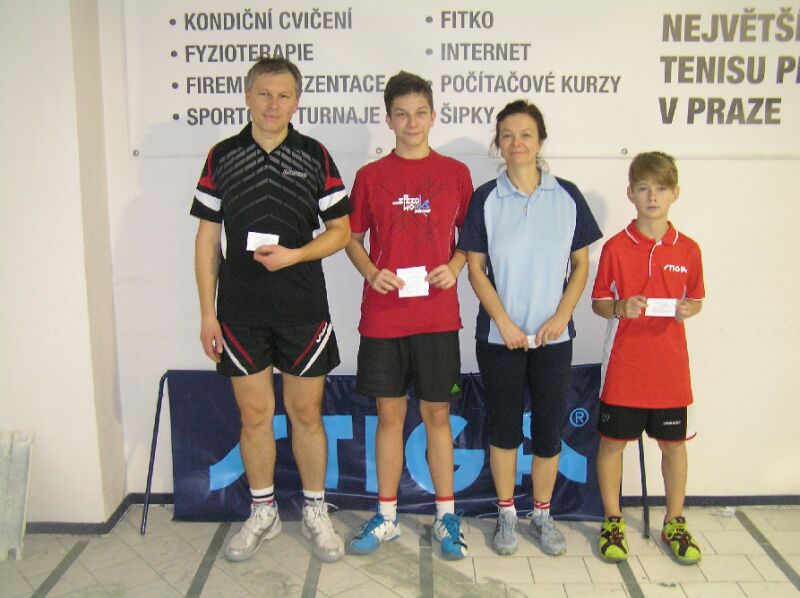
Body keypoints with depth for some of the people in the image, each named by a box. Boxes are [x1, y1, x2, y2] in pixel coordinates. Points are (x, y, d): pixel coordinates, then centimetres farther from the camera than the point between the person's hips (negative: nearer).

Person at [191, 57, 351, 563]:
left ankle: (316, 511, 25)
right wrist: (207, 312, 1)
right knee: (255, 415, 10)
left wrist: (294, 254, -15)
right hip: (240, 312, 1)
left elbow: (341, 230, 3)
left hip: (303, 309, -1)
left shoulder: (315, 156, 2)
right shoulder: (223, 156, 5)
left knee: (307, 413, 8)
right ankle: (263, 512, 28)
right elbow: (208, 239, 5)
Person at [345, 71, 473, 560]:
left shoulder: (455, 173, 4)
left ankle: (446, 516, 22)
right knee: (389, 414, 9)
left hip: (437, 314, 0)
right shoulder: (370, 176, 4)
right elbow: (352, 238, 10)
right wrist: (371, 272, -9)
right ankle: (387, 517, 24)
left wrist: (454, 266, -9)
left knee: (438, 415, 7)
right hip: (383, 314, 1)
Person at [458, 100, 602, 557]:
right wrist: (504, 323, -10)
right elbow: (476, 268, -2)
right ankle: (507, 513, 27)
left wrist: (561, 316, -7)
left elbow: (581, 264, 5)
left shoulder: (567, 196, 1)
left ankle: (542, 513, 27)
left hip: (553, 336, 1)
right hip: (499, 336, 0)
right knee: (504, 426, 10)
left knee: (549, 428, 8)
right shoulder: (486, 198, -1)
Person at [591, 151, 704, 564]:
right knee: (613, 441, 7)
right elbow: (597, 302, 2)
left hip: (670, 366, 2)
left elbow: (696, 299, 13)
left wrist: (689, 309, -10)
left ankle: (674, 523, 30)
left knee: (674, 443, 12)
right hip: (623, 366, -2)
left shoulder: (688, 250, 2)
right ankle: (612, 522, 24)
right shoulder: (615, 247, -4)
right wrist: (620, 307, -19)